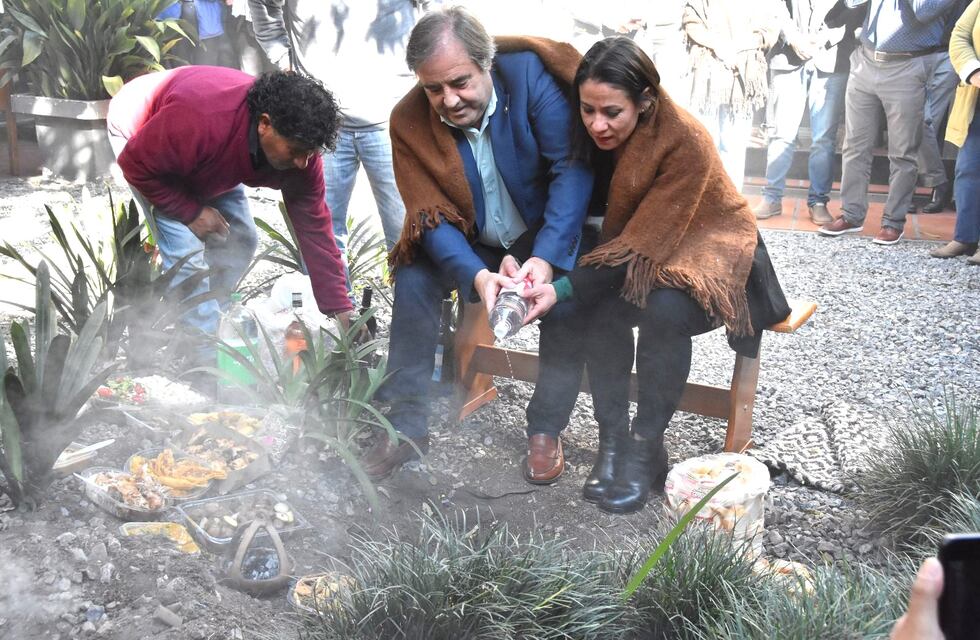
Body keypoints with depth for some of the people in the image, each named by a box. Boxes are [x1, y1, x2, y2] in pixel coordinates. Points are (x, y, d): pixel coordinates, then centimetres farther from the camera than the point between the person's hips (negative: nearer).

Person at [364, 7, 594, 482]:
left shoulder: (530, 74, -22)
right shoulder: (409, 122, -15)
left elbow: (574, 168, -25)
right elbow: (431, 218, -17)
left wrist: (546, 257, -37)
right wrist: (477, 275, -36)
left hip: (547, 233, -2)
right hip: (469, 241, 2)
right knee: (414, 276, -20)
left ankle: (546, 430, -12)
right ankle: (407, 425, -8)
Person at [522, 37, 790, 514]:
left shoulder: (685, 140, -29)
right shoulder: (592, 134, -12)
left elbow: (642, 247, -29)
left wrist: (563, 289, -37)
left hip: (708, 248, -4)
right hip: (634, 249, 5)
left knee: (664, 310, -35)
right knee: (598, 308, -26)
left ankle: (646, 448, -19)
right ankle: (612, 440, -15)